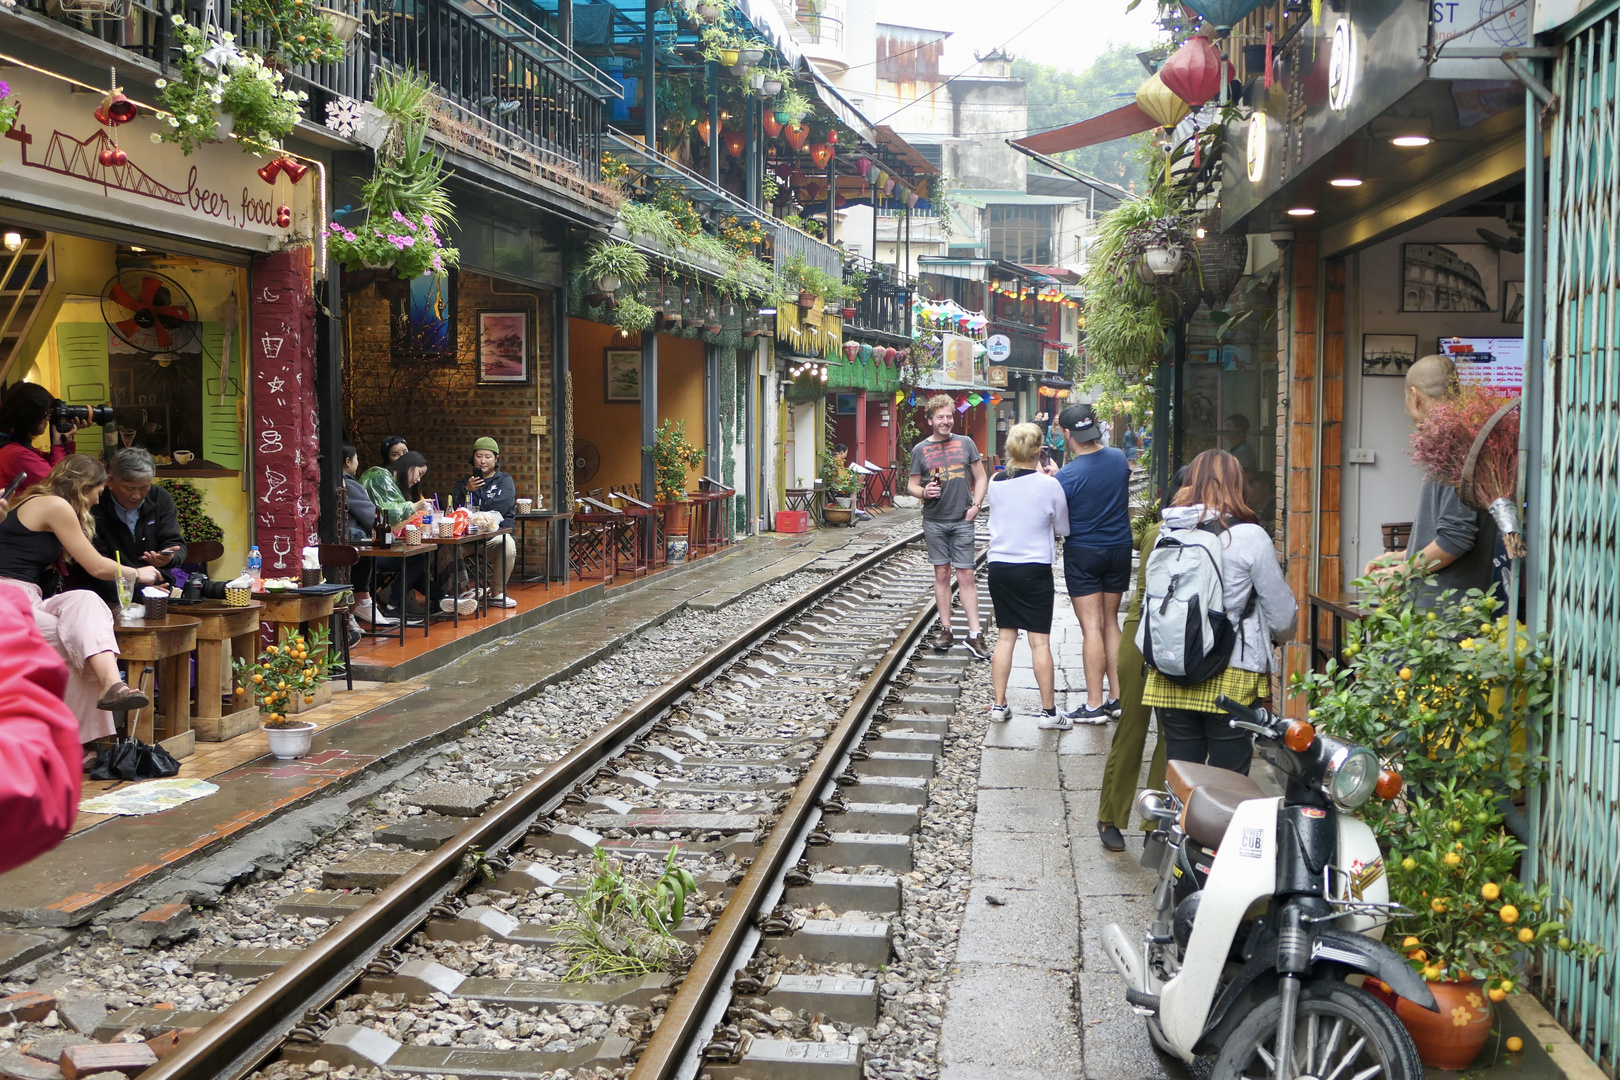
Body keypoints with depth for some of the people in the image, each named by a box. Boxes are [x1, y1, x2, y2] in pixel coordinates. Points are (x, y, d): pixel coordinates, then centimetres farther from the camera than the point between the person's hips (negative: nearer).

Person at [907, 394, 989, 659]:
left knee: (966, 576, -2)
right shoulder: (920, 450, 4)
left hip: (962, 520, -1)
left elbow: (981, 478, 9)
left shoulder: (965, 443, 4)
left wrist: (975, 505, -3)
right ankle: (945, 629, 15)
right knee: (942, 574, 7)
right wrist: (923, 492, -15)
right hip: (934, 521, 1)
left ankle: (974, 635, -2)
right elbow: (912, 485, 7)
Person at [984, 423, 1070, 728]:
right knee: (1040, 641, 1)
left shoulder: (996, 483, -1)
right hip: (1034, 569, -4)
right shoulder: (1049, 485, -12)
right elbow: (1063, 529, 0)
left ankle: (999, 705, 14)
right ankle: (1049, 711, 6)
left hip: (999, 566, 4)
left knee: (1005, 636, 12)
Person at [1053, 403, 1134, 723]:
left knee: (1091, 627, -2)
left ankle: (1095, 704, -1)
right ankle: (1117, 697, 17)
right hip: (1119, 548, 5)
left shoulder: (1066, 476, -19)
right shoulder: (1119, 458, -2)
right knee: (1110, 622, 15)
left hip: (1083, 553, -5)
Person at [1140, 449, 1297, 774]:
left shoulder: (1167, 533, 3)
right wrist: (1282, 632, 21)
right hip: (1231, 679, -4)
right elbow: (1281, 611, 0)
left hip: (1170, 677, 4)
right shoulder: (1250, 537, -8)